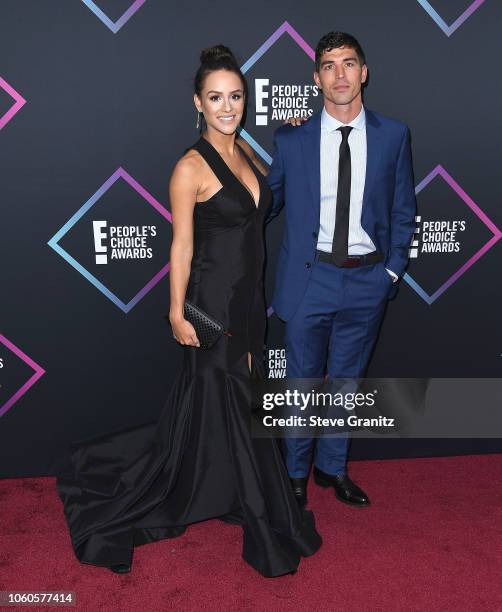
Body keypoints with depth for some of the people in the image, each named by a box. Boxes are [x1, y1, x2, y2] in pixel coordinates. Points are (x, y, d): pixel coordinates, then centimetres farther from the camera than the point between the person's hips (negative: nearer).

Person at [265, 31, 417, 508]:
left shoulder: (393, 136, 1)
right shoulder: (291, 139, -2)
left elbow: (403, 212, 6)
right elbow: (269, 201, 7)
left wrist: (393, 270, 0)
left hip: (368, 280, 2)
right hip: (310, 277, -1)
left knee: (346, 380, 16)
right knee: (302, 381, 10)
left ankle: (332, 466, 35)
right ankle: (296, 472, 31)